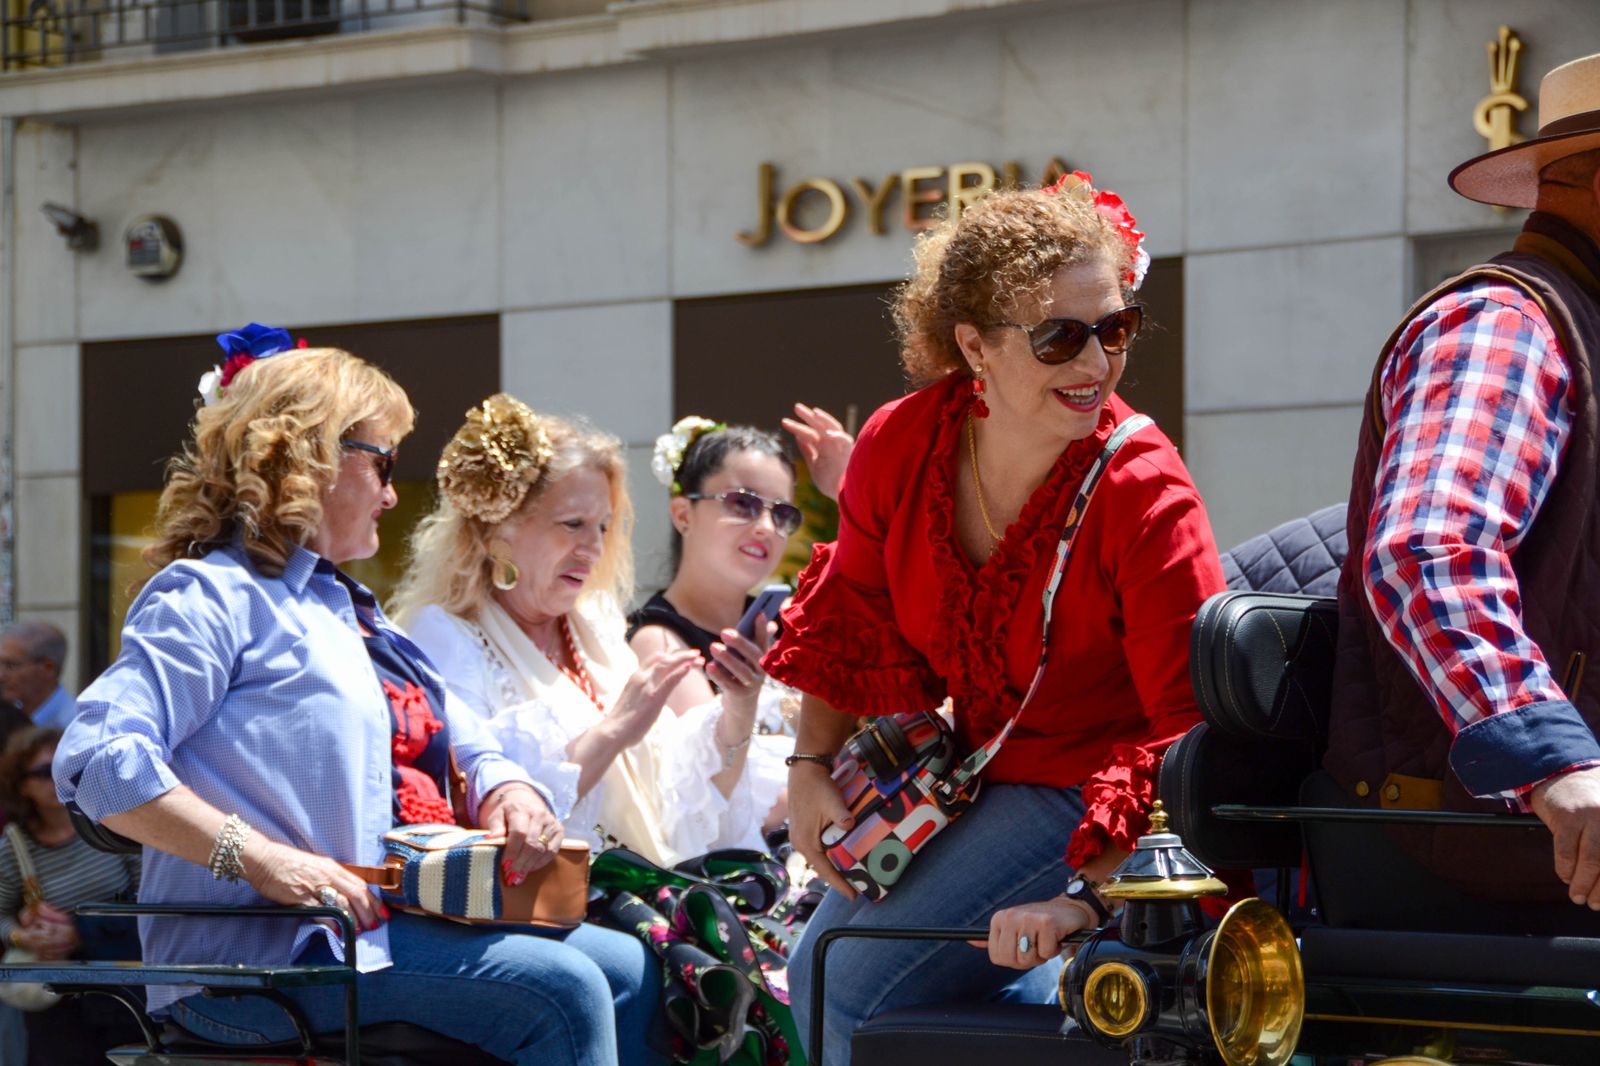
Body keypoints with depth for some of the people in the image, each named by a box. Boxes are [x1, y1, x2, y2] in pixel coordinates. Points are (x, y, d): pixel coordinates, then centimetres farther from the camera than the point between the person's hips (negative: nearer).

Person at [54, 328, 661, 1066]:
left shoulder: (346, 611, 25)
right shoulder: (213, 596, -5)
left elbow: (466, 742, 25)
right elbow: (97, 760, -19)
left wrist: (508, 789, 0)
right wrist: (258, 859, -26)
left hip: (392, 918, 9)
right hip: (269, 950, -9)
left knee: (631, 972, -5)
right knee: (561, 995, -24)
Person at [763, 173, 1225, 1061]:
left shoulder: (1143, 496, -25)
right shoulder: (899, 446, -10)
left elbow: (1192, 730, -27)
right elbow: (853, 621, 10)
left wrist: (1086, 894, -34)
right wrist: (811, 765, 1)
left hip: (1088, 800, -7)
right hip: (971, 772, 7)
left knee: (860, 991, -16)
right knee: (817, 970, 14)